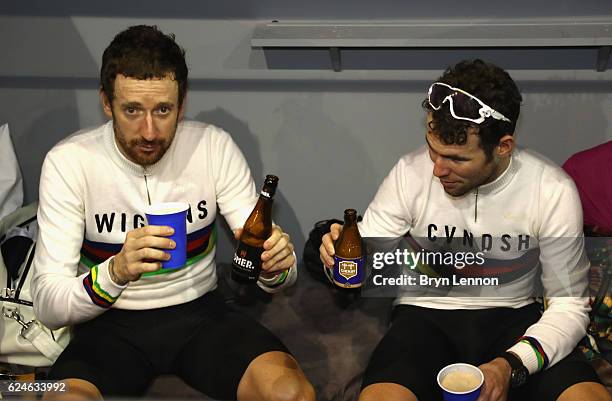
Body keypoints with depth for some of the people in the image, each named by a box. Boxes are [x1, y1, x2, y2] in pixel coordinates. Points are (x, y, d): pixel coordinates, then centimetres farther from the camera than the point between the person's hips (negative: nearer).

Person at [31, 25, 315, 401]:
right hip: (111, 323, -1)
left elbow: (271, 267, -4)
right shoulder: (68, 162, -13)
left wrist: (275, 264, -29)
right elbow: (48, 306, -17)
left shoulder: (215, 146, -7)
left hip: (200, 311, 2)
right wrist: (116, 272, -38)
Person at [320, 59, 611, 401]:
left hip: (512, 318, 1)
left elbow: (569, 305, -7)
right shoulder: (411, 174, -11)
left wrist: (512, 366, -25)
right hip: (426, 315, -1)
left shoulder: (553, 191, -11)